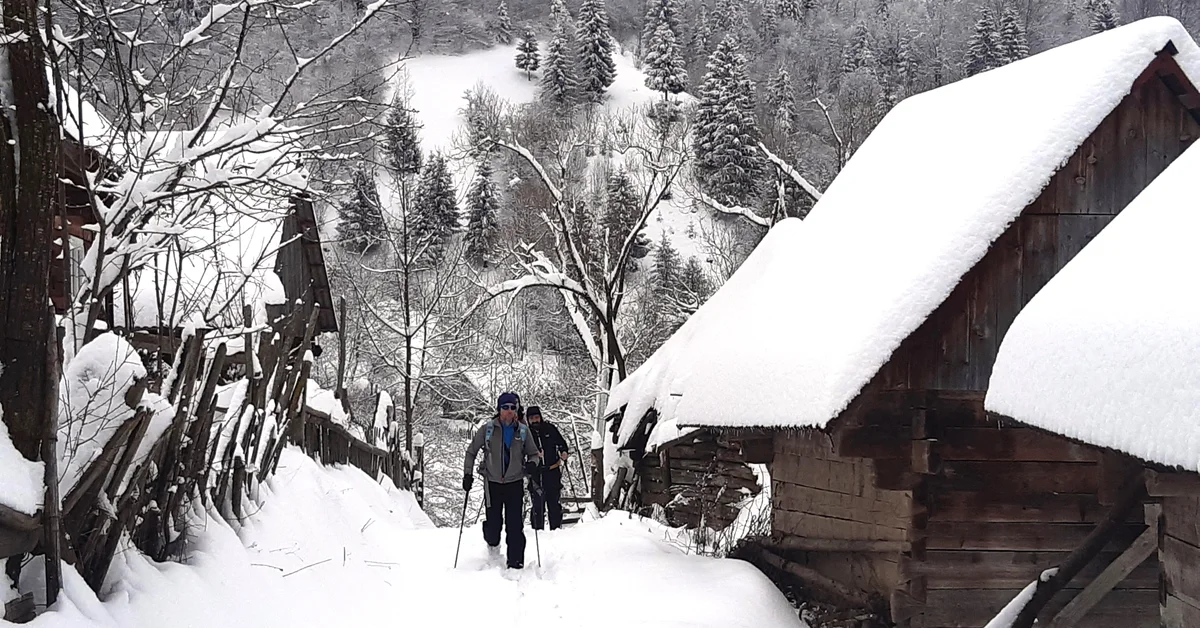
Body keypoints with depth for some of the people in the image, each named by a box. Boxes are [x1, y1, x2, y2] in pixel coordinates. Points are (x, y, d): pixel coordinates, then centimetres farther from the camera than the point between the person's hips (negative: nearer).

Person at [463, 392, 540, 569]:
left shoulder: (523, 431, 1)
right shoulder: (487, 429, -2)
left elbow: (533, 453, 12)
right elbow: (471, 452, 8)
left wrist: (532, 463, -11)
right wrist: (467, 474, 0)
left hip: (515, 483, 0)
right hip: (493, 483, 0)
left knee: (515, 526, -7)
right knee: (493, 524, 2)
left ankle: (515, 563, 0)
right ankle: (493, 544, 37)